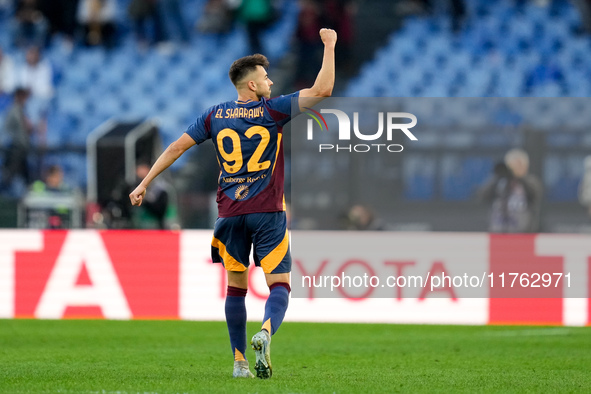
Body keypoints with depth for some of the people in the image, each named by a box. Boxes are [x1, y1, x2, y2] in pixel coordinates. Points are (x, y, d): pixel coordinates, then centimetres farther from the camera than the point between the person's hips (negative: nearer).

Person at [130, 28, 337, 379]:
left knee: (236, 287, 13)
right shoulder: (272, 111, -5)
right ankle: (266, 333, -33)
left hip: (230, 214, 3)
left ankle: (240, 362, 10)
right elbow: (322, 91, -9)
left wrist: (145, 183, 14)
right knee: (280, 284, -3)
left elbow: (177, 147, 6)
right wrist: (330, 47, 1)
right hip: (268, 213, -3)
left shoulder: (215, 116, 6)